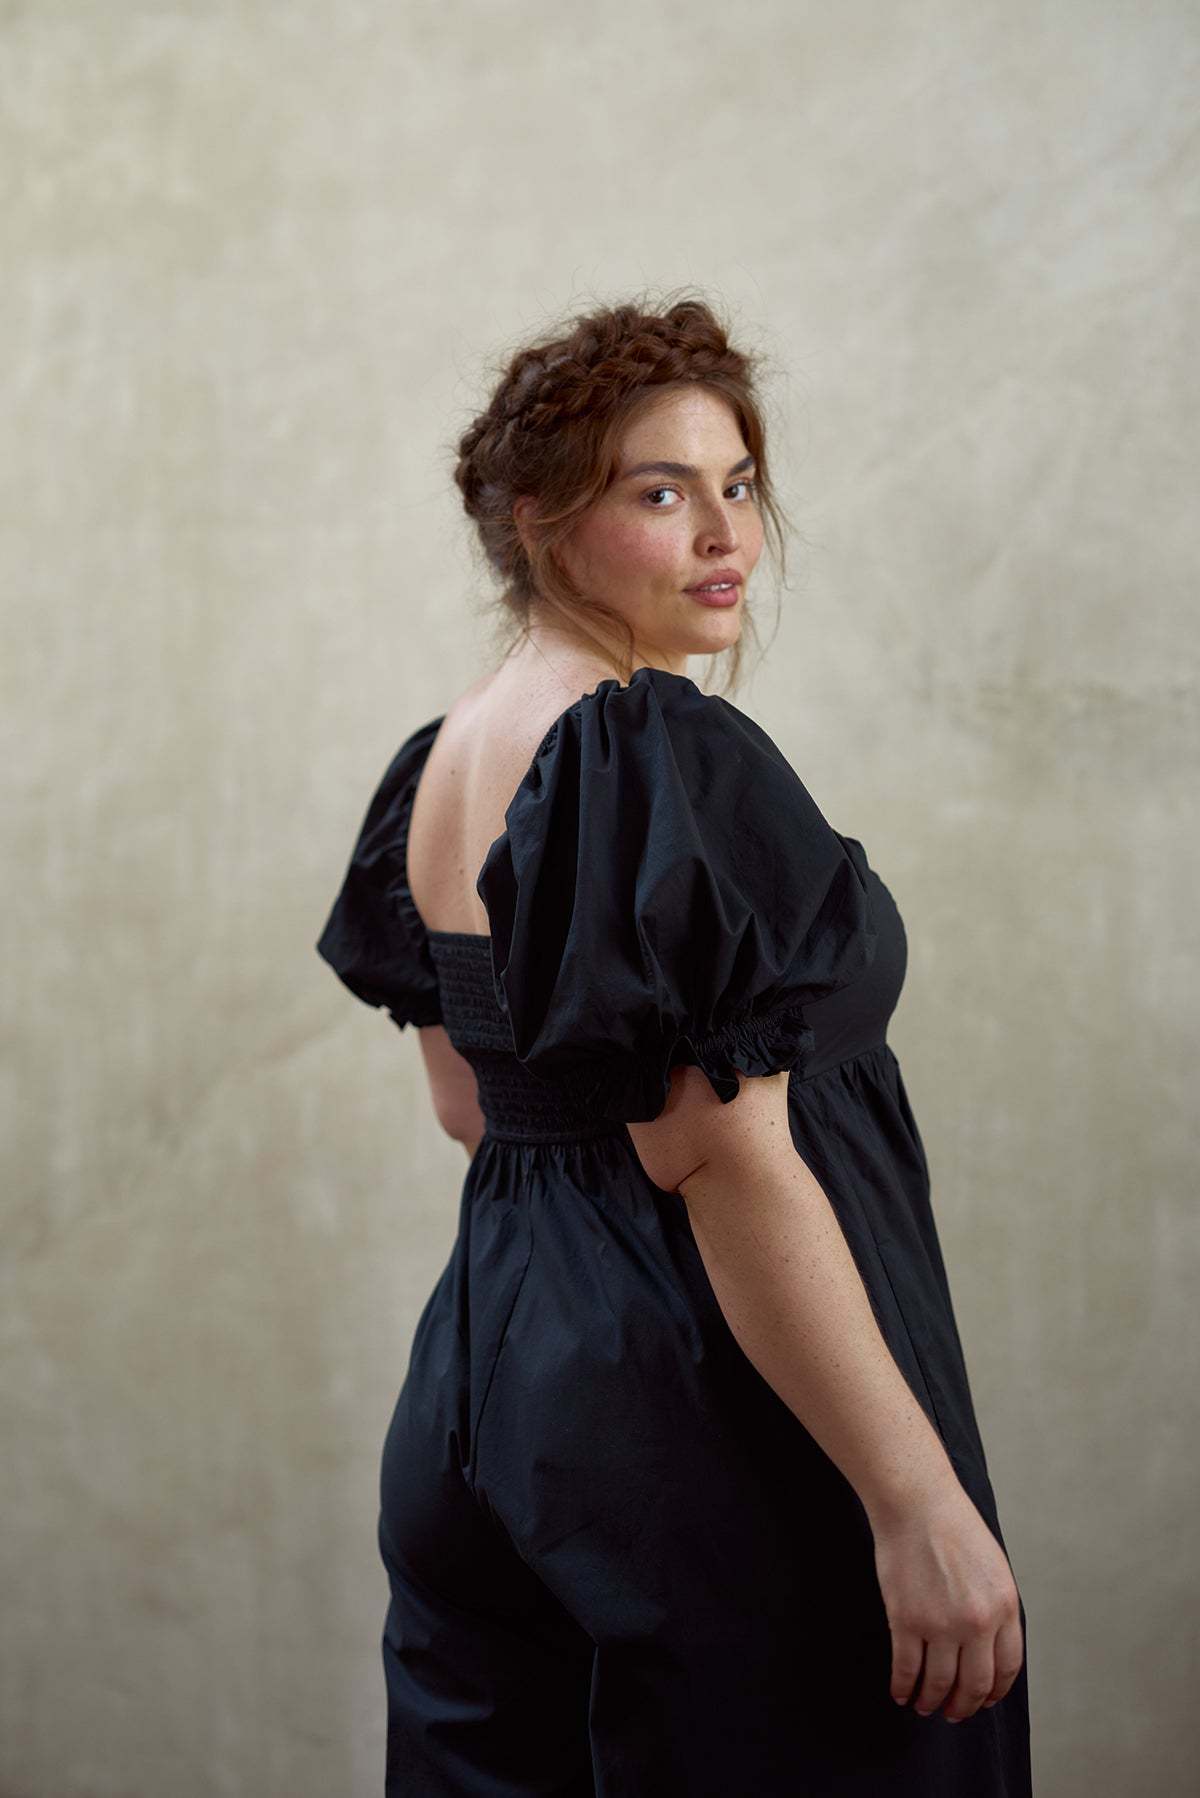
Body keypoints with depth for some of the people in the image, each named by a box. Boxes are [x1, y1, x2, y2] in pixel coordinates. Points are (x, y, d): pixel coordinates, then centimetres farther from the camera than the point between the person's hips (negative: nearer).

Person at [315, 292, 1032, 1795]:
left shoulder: (435, 765, 9)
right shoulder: (667, 758, -19)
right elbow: (726, 1159, -24)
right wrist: (922, 1505, -23)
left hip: (486, 1375, 9)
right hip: (701, 1395, -9)